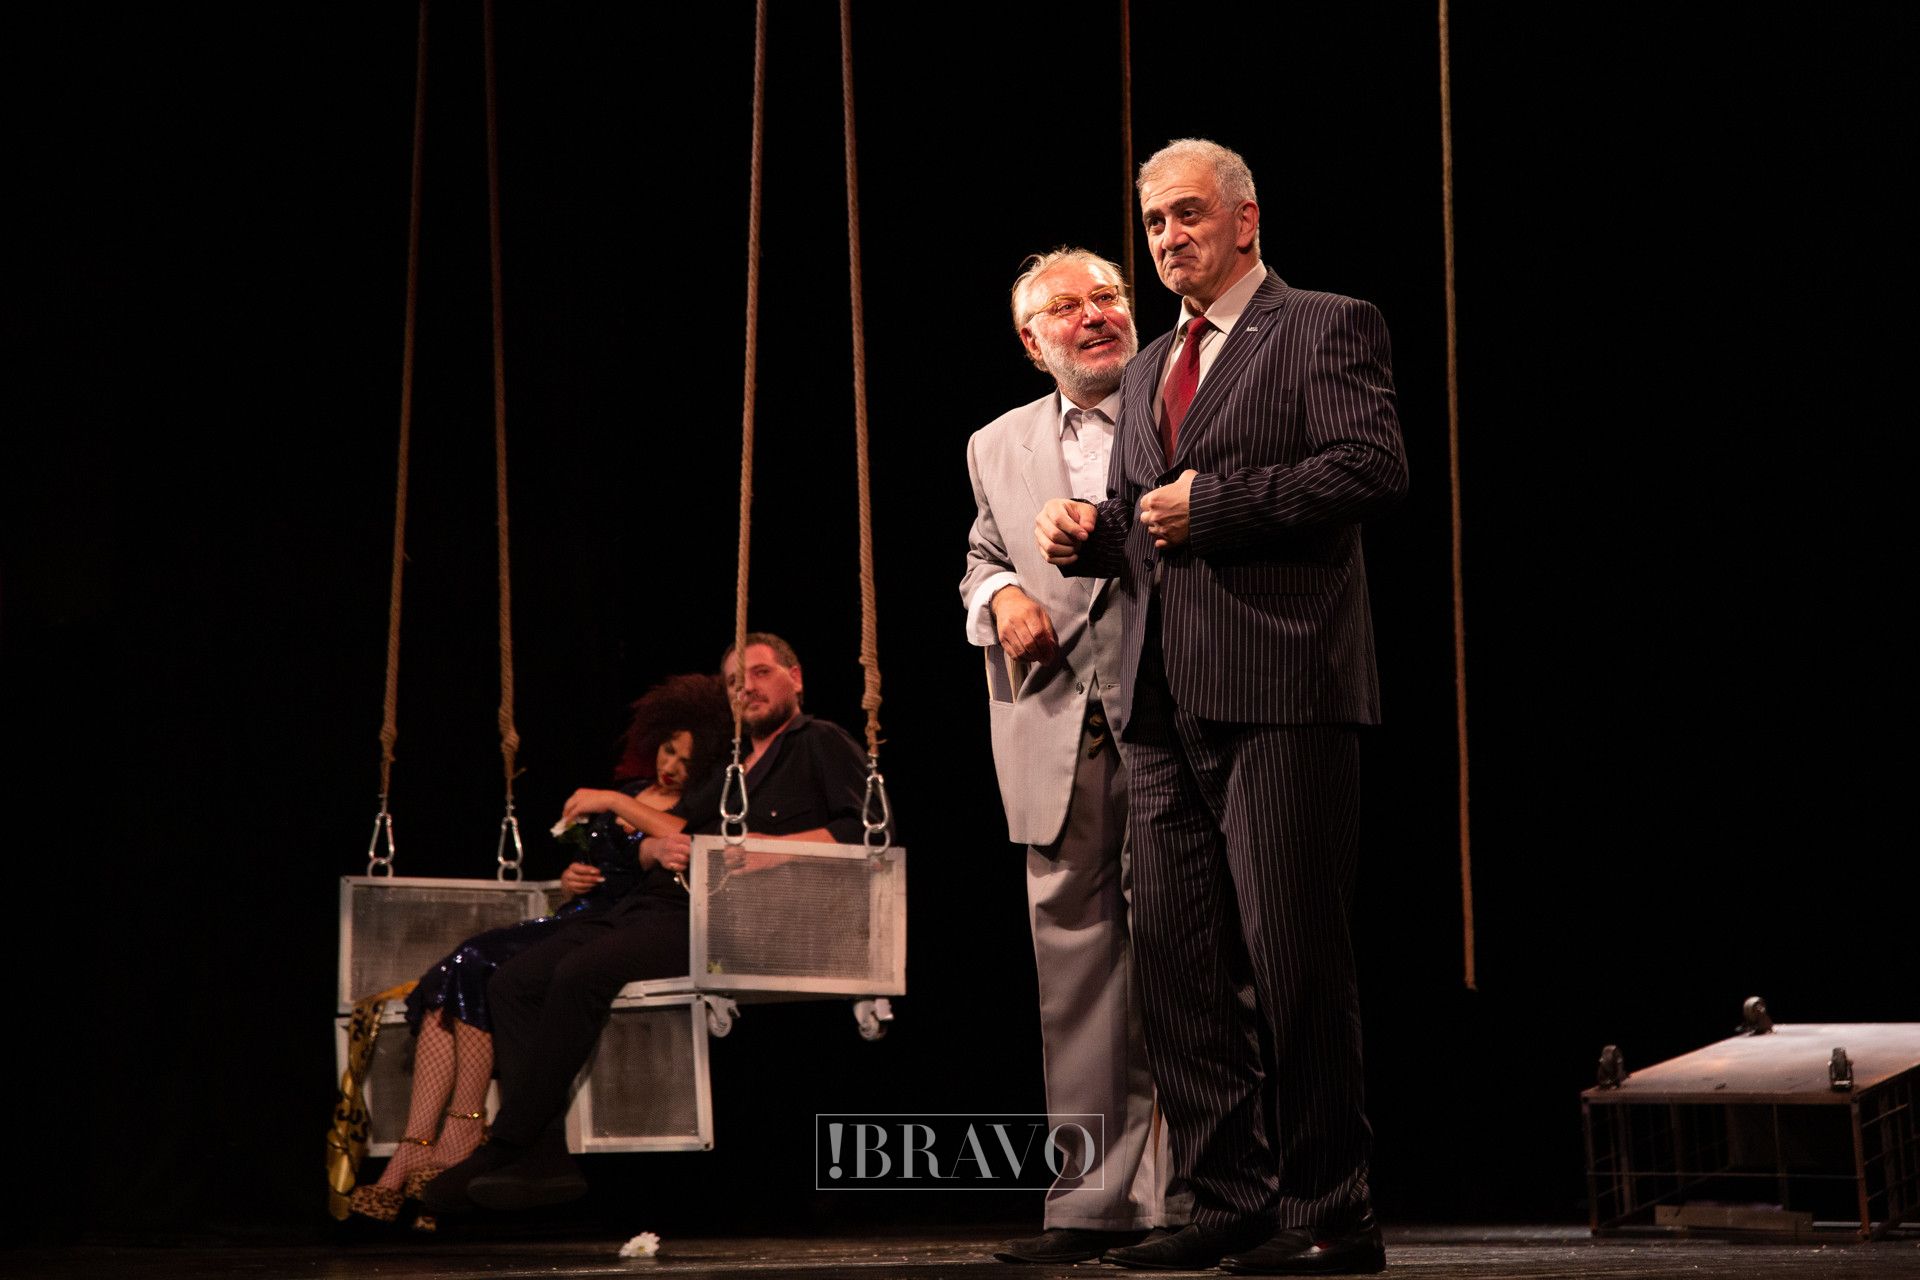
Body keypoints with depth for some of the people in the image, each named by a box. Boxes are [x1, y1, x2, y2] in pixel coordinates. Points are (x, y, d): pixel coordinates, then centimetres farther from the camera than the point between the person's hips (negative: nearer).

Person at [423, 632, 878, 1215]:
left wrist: (769, 847, -16)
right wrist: (658, 844, 1)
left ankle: (506, 1148, -24)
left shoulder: (823, 745, 10)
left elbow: (865, 831, -8)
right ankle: (546, 1157, -21)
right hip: (657, 902, 9)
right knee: (513, 983, -9)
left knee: (583, 971, -30)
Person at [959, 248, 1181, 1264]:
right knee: (1074, 952, 4)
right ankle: (1097, 1198, 9)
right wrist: (1003, 593, 2)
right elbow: (980, 559, 25)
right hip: (1059, 739, 4)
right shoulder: (998, 448, 19)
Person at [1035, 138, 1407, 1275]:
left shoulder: (1328, 329, 2)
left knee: (1292, 955, -7)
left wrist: (1215, 501, -12)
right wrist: (1091, 532, 6)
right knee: (1179, 956, 5)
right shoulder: (1149, 369, 25)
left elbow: (1374, 468, -11)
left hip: (1281, 683, -7)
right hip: (1164, 700, 7)